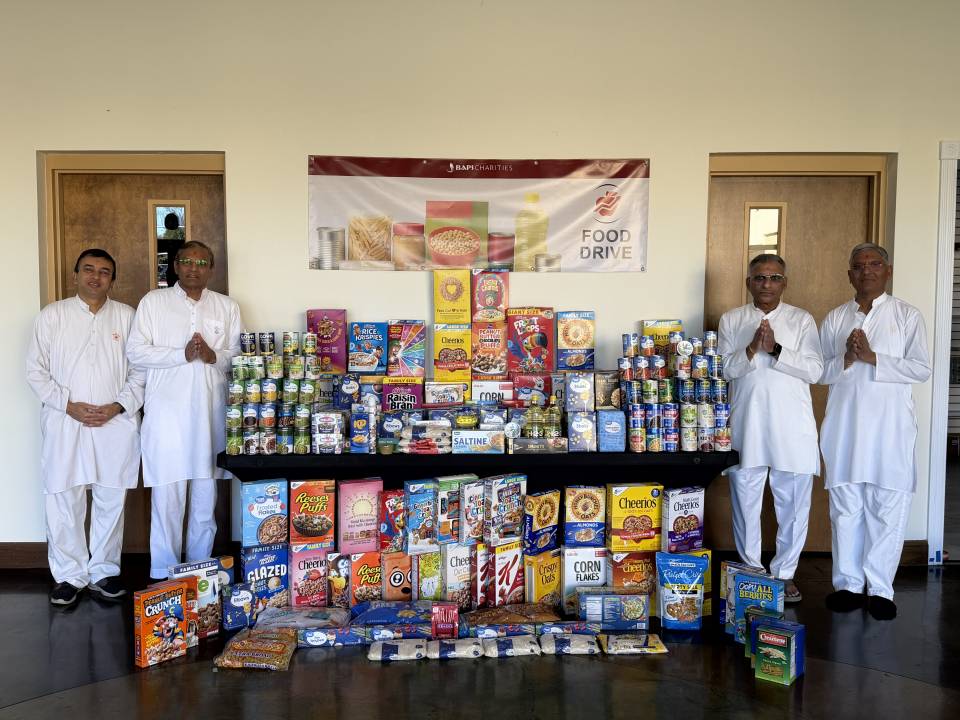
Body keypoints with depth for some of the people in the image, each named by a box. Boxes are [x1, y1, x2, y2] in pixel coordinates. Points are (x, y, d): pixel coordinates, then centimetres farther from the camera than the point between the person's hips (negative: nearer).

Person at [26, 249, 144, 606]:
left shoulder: (127, 316, 6)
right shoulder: (52, 315, 4)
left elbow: (140, 370, 5)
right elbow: (36, 369, 2)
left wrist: (119, 405, -9)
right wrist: (69, 405, -9)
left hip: (116, 423, 1)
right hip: (64, 423, 0)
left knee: (111, 501, 7)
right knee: (63, 501, 3)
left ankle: (104, 572, 21)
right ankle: (69, 575, 18)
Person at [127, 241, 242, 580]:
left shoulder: (227, 307, 12)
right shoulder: (153, 301, 6)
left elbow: (239, 355, 10)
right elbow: (135, 351, -1)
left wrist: (214, 356, -11)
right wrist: (182, 354, -13)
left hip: (210, 412, 2)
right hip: (167, 412, -2)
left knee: (206, 494, 9)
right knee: (167, 495, -1)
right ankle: (163, 575, 11)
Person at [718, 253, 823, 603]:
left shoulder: (802, 320, 6)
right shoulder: (731, 320, 7)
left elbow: (814, 371, -4)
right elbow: (723, 369, -1)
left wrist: (775, 350, -16)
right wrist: (751, 349, -18)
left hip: (792, 427, 0)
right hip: (745, 425, 0)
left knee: (793, 505, 6)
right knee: (745, 502, 8)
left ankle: (785, 574, 22)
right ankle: (749, 572, 22)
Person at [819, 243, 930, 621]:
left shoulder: (907, 315, 4)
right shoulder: (835, 318, 11)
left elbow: (921, 368, -5)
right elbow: (818, 371, 9)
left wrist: (871, 357, -15)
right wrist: (845, 360, -11)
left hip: (889, 426, -2)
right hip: (844, 425, 2)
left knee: (888, 510, 0)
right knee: (845, 508, 7)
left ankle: (880, 588, 12)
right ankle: (848, 584, 18)